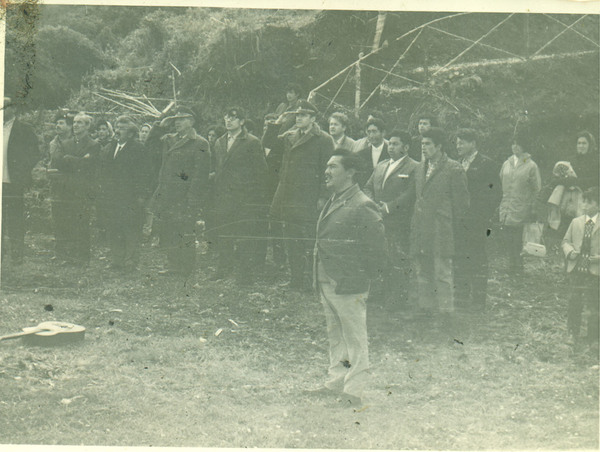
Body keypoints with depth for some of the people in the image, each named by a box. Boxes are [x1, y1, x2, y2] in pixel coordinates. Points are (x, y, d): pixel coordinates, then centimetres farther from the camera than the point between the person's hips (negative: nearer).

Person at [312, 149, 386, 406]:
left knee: (354, 338, 0)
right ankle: (337, 381, 29)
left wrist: (365, 277, -10)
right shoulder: (332, 203, 14)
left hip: (349, 286, -9)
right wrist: (319, 279, 18)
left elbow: (376, 247, -14)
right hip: (326, 283, 9)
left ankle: (353, 391, 6)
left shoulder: (363, 206, -14)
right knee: (335, 335, 18)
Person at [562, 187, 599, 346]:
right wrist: (570, 252, -6)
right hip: (576, 269, 2)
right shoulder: (576, 222, 10)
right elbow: (566, 241, 13)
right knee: (575, 303, 9)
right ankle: (572, 334, 23)